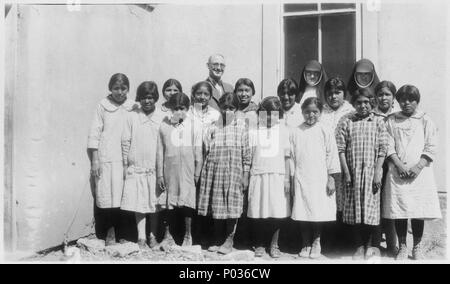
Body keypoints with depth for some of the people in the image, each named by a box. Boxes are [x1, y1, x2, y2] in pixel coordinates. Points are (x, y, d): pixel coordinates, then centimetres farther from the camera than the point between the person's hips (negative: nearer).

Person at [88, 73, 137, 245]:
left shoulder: (132, 108, 5)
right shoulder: (103, 106, 2)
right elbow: (94, 133, 2)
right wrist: (94, 159, -3)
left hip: (124, 158, 1)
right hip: (105, 158, -1)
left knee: (120, 196, 0)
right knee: (105, 196, -1)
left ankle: (117, 233, 15)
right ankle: (110, 232, 15)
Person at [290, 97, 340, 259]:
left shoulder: (325, 132, 2)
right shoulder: (296, 132, 6)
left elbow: (332, 155, 1)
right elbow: (291, 156, 8)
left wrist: (331, 178, -3)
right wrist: (290, 179, 5)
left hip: (320, 179, -1)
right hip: (301, 179, 1)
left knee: (319, 213, 0)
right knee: (302, 214, 4)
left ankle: (316, 242, 20)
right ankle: (306, 245, 18)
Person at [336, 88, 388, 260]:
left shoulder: (378, 123, 5)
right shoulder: (346, 122, 3)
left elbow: (382, 149, 1)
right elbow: (340, 148, -1)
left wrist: (378, 172, -8)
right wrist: (346, 172, -6)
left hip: (371, 173, 0)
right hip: (353, 173, 0)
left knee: (370, 209, 3)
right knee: (355, 210, 5)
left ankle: (369, 246, 19)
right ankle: (359, 246, 18)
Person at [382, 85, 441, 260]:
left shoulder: (425, 120, 8)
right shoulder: (392, 120, 9)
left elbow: (431, 148, 2)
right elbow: (389, 146, 2)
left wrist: (418, 166, -10)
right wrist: (399, 165, -11)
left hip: (419, 172, 0)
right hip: (397, 172, 0)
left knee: (418, 211, 1)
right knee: (398, 210, 0)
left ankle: (417, 247, 16)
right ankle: (402, 247, 13)